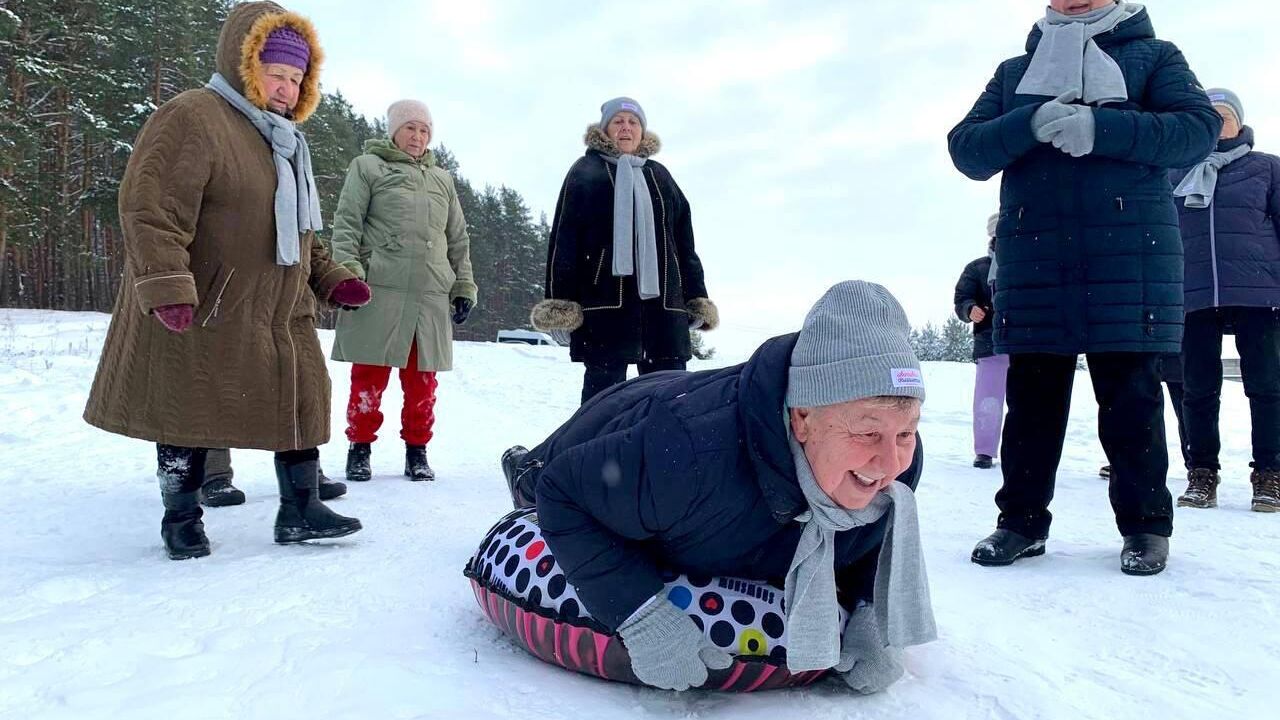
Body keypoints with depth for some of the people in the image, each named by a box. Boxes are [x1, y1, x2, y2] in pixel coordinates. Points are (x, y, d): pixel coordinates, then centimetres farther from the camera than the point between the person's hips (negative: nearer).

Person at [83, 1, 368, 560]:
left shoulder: (285, 143, 17)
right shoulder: (192, 118, -12)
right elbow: (149, 207, -21)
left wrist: (331, 280, 13)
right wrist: (166, 286, -30)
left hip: (281, 319, 8)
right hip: (200, 317, -8)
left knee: (301, 404, 7)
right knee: (191, 414, 5)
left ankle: (299, 512, 18)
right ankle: (181, 518, 23)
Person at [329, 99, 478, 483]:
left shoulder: (442, 179, 23)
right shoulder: (368, 167, 10)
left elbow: (458, 239, 22)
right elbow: (346, 224, 1)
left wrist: (464, 286, 15)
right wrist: (348, 272, -12)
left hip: (432, 293, 4)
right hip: (379, 290, -4)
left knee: (422, 378, 6)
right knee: (370, 375, 0)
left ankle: (417, 451, 18)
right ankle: (360, 449, 13)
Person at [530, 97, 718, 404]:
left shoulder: (659, 175, 20)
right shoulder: (586, 171, 7)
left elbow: (684, 241, 18)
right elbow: (563, 238, 0)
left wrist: (697, 297, 12)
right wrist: (560, 300, -10)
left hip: (661, 299, 4)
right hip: (604, 299, -4)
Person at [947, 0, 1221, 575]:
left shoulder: (1153, 55, 15)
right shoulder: (1015, 70, 20)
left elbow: (1199, 129, -1)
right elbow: (966, 149, 6)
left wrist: (1100, 129, -15)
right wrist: (1031, 125, -13)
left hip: (1130, 253, -1)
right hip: (1031, 259, 2)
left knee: (1129, 393, -1)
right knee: (1032, 393, 2)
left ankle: (1145, 524, 11)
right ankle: (1022, 519, 10)